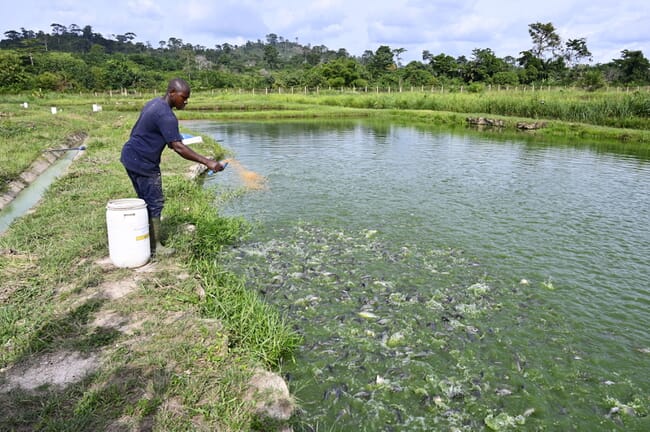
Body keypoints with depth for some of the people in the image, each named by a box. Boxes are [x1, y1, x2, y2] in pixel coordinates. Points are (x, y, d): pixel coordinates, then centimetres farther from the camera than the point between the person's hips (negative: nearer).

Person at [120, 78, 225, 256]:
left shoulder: (154, 103, 9)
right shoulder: (166, 115, -23)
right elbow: (178, 147, -29)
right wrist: (207, 162, -32)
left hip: (131, 157, 10)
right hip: (143, 163, -10)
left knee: (146, 200, 18)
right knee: (155, 203, -2)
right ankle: (155, 246, 6)